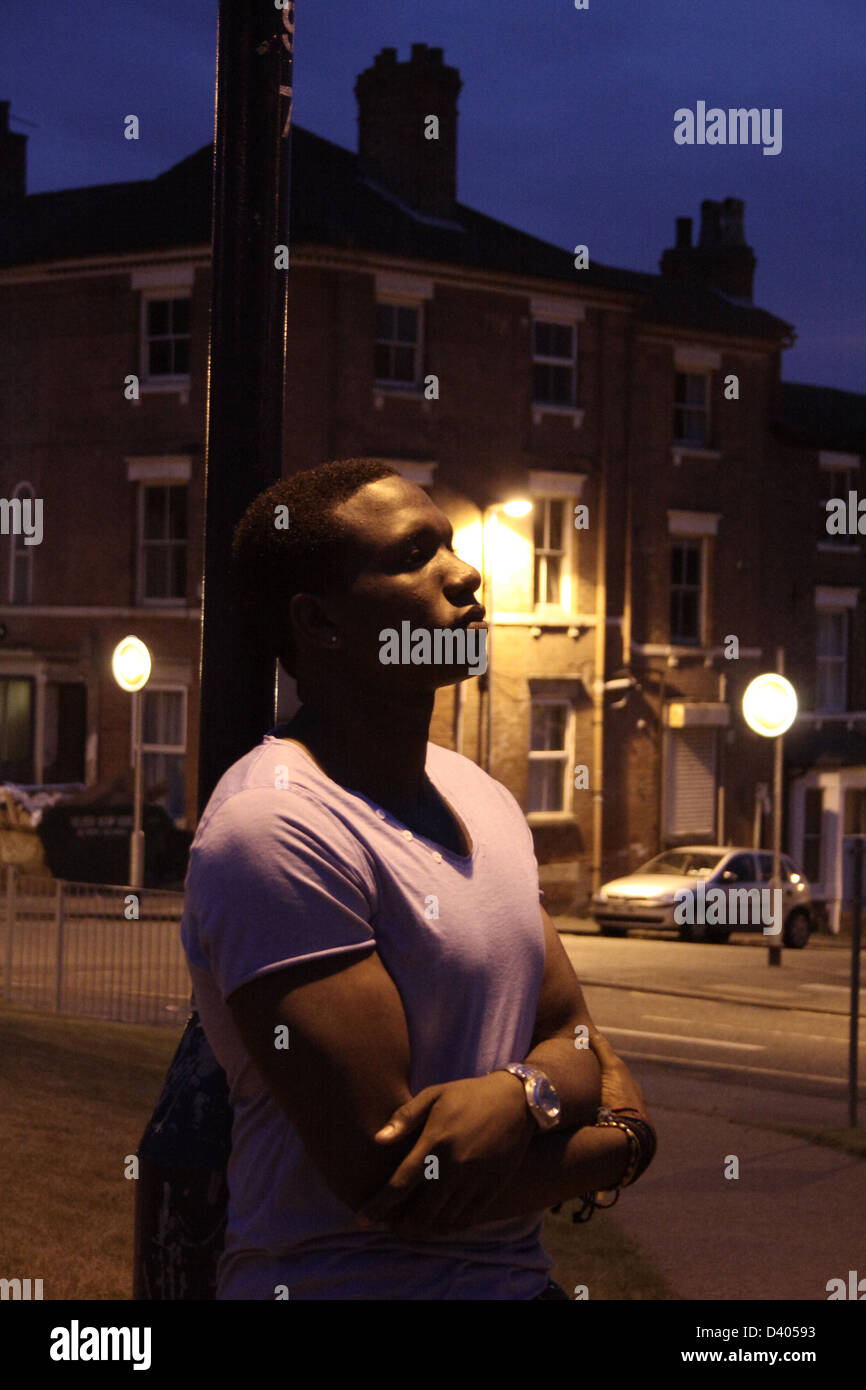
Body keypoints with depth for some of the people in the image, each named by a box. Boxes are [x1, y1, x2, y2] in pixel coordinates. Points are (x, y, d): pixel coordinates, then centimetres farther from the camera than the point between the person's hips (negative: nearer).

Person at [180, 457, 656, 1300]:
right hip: (346, 1282, -7)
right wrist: (619, 1139, -9)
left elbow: (577, 1042, 8)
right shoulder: (273, 827, -19)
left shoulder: (481, 797, 8)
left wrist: (523, 1095, -15)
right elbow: (381, 1181, -22)